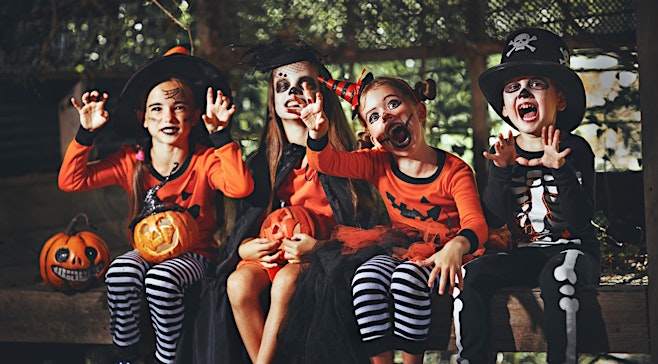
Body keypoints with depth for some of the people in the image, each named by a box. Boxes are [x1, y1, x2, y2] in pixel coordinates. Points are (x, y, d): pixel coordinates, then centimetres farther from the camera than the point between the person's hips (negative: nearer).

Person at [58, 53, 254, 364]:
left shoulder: (205, 161, -9)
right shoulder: (130, 161, -1)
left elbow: (240, 187, -31)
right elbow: (71, 181, -3)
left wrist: (220, 135, -32)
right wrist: (86, 133, -13)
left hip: (193, 253, -3)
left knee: (161, 279, -34)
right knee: (121, 272, -30)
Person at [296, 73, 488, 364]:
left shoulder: (454, 170, -7)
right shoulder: (378, 164, 4)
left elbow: (475, 223, -18)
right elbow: (326, 162, -6)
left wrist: (456, 246, -42)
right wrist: (317, 132, -30)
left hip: (439, 257, -3)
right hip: (398, 252, 4)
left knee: (407, 277, -34)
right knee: (366, 279, -28)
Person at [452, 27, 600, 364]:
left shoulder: (575, 149, -2)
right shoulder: (502, 153, 9)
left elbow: (580, 219, -12)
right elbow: (494, 219, -1)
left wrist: (561, 170, -25)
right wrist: (500, 170, -15)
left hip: (570, 249, -4)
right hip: (521, 254, 4)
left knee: (559, 275, -38)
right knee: (469, 275, -22)